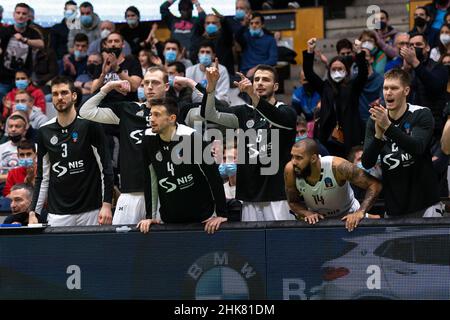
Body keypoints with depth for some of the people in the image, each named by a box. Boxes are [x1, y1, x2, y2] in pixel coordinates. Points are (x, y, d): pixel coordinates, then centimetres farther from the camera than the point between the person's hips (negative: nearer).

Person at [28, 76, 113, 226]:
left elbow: (106, 167, -4)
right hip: (57, 213, 3)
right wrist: (33, 212, 5)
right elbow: (42, 176, 12)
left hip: (90, 210, -3)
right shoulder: (45, 132, 7)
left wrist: (106, 205, -11)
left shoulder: (89, 125, -4)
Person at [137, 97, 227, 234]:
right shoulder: (149, 140, -5)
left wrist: (221, 214, -16)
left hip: (202, 217, -4)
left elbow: (213, 175, -15)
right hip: (169, 219, 4)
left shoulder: (191, 138, -18)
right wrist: (150, 216, 1)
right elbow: (149, 181, 3)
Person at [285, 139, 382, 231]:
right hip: (316, 218, 2)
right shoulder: (290, 170, -24)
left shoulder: (336, 166, -33)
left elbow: (375, 185, -28)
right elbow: (293, 202, -6)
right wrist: (307, 214, -26)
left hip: (349, 217, -2)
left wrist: (360, 213, -40)